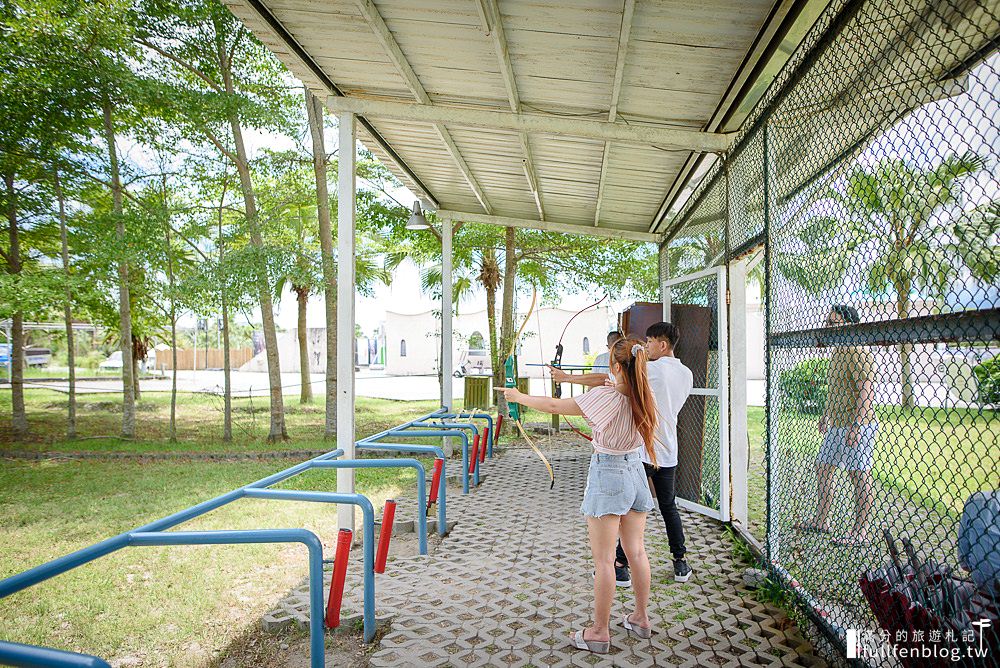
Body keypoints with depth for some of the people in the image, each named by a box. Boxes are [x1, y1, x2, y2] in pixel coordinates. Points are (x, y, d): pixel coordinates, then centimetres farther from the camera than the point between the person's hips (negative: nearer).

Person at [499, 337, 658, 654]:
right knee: (636, 550, 18)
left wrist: (519, 397, -2)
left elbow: (554, 405, -17)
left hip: (607, 475, -7)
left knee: (603, 559, 2)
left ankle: (599, 632, 13)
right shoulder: (643, 396, -2)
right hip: (635, 472, 7)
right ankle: (640, 618, 32)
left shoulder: (605, 396, -22)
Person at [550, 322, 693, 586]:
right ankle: (681, 564, 25)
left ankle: (621, 566, 10)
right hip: (668, 453, 6)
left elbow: (603, 380, -15)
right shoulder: (686, 374, 5)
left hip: (641, 450, -6)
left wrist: (568, 378, -8)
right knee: (668, 507, 18)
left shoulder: (651, 369, -15)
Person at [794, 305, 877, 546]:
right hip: (837, 425, 11)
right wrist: (825, 415, 31)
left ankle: (861, 531, 8)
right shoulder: (837, 352, 15)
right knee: (822, 468, 14)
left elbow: (865, 391, -22)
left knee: (859, 476, -2)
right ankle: (820, 521, 25)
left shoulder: (858, 352, -16)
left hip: (857, 426, -11)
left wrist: (856, 426, -26)